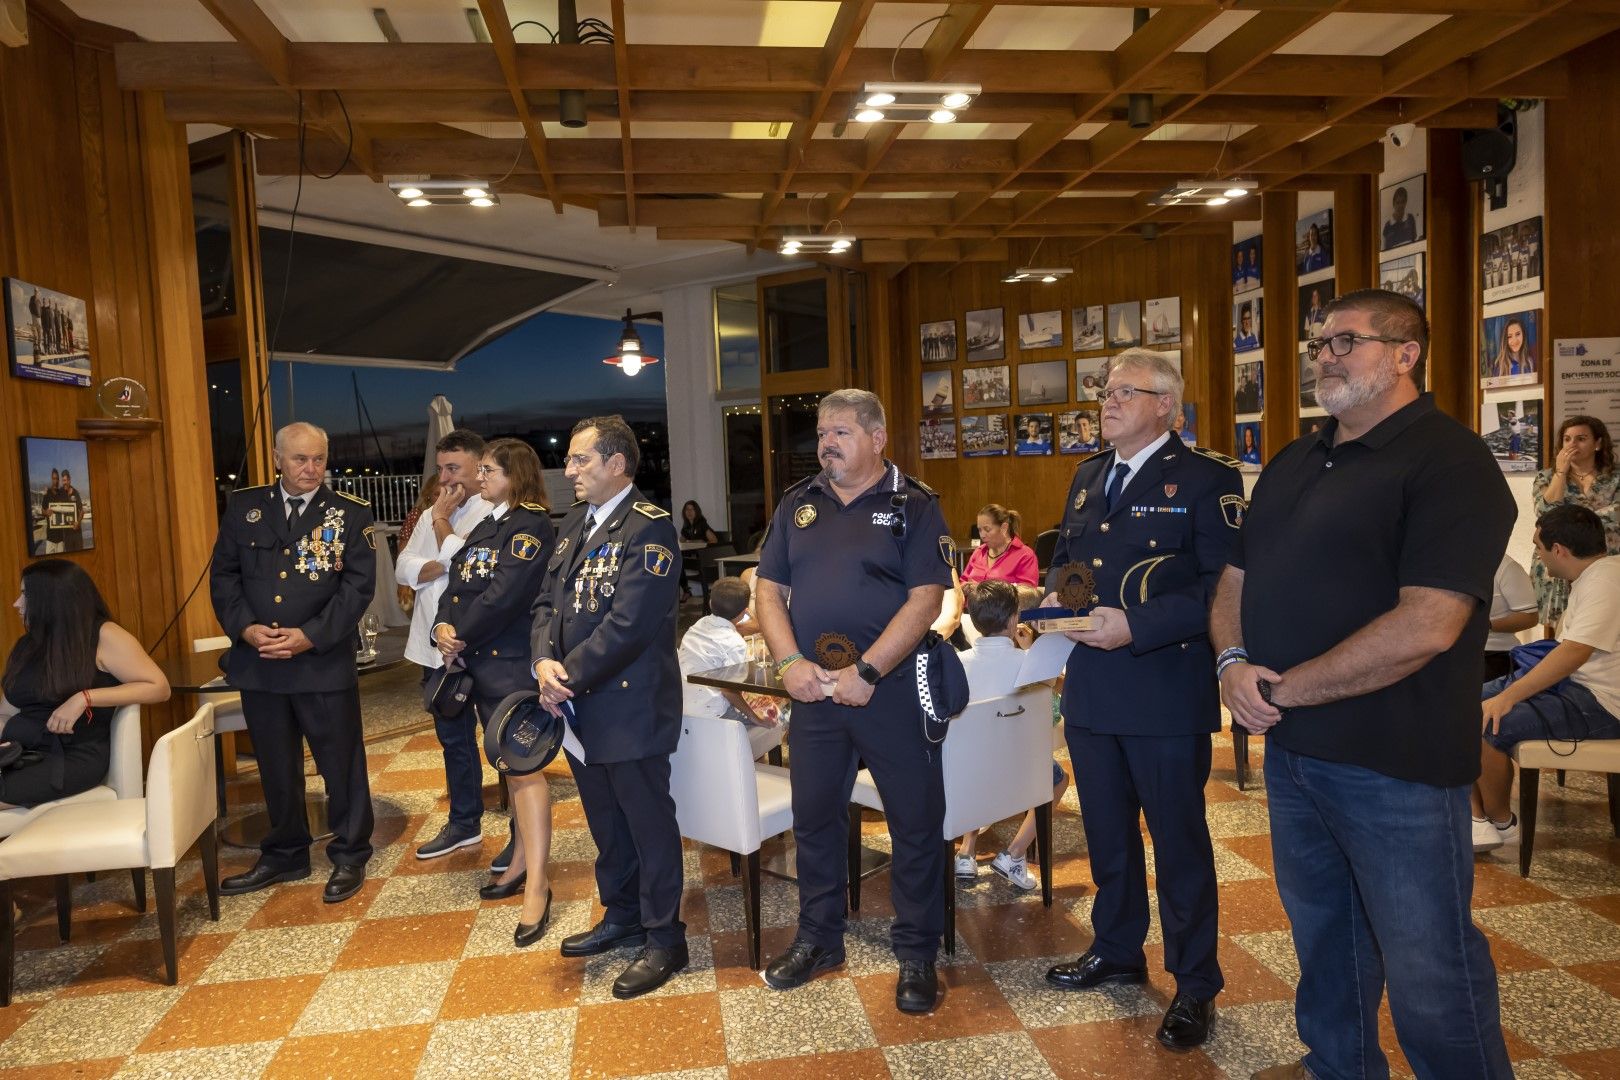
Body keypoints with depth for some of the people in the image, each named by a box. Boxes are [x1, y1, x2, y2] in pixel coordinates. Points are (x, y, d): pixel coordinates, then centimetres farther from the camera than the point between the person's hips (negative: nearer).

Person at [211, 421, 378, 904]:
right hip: (258, 662, 3)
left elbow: (358, 585, -8)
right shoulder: (243, 507, 7)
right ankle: (285, 854, 31)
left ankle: (350, 856, 19)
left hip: (325, 661, -3)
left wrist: (310, 636, -16)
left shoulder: (351, 513, -2)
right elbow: (223, 575, 8)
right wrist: (246, 628, -8)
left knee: (341, 763, 4)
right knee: (276, 767, 15)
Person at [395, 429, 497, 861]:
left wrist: (442, 520, -8)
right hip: (436, 646, 8)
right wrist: (440, 565, -13)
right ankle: (464, 823, 34)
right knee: (454, 739, 19)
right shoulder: (432, 515, 14)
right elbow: (404, 567, 6)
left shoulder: (494, 514, -12)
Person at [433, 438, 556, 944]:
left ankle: (536, 885, -3)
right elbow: (457, 583, 13)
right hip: (477, 661, 9)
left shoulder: (530, 525, -12)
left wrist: (461, 636, -11)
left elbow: (504, 595, -20)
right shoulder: (486, 525, 17)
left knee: (523, 766, -7)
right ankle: (522, 861, 28)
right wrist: (442, 627, -5)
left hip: (511, 661, -9)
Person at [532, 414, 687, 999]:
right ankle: (622, 916, 39)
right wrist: (544, 662, -8)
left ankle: (664, 940, 20)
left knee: (648, 823, 5)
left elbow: (627, 623, -23)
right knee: (605, 821, 21)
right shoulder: (575, 520, 11)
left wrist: (568, 677, -17)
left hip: (630, 705, -8)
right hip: (579, 708, 8)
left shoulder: (649, 528, -16)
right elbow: (548, 600, 10)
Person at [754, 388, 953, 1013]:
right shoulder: (798, 504, 9)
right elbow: (767, 588, 8)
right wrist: (790, 663, -7)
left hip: (892, 687, -4)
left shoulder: (914, 506, -4)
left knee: (916, 820, 5)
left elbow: (925, 599, -12)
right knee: (814, 817, 15)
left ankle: (917, 952, 23)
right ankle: (818, 939, 34)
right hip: (813, 689, 4)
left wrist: (866, 673, -18)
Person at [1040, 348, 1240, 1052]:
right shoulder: (1087, 478, 13)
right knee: (1106, 831, 19)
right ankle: (1116, 951, 39)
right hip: (1090, 688, 7)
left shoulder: (1207, 480, -9)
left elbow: (1225, 586, -17)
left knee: (1179, 840, 7)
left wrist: (1136, 626, -24)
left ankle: (1195, 986, 25)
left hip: (1167, 692, -6)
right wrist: (1056, 593, 1)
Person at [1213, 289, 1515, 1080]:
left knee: (1427, 968, 6)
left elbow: (1426, 626, -24)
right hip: (1292, 748, 8)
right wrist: (1233, 660, -8)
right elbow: (1236, 579, 13)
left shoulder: (1450, 462, -14)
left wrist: (1285, 688, -17)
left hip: (1396, 764, -7)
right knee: (1321, 928, 22)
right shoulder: (1292, 463, 11)